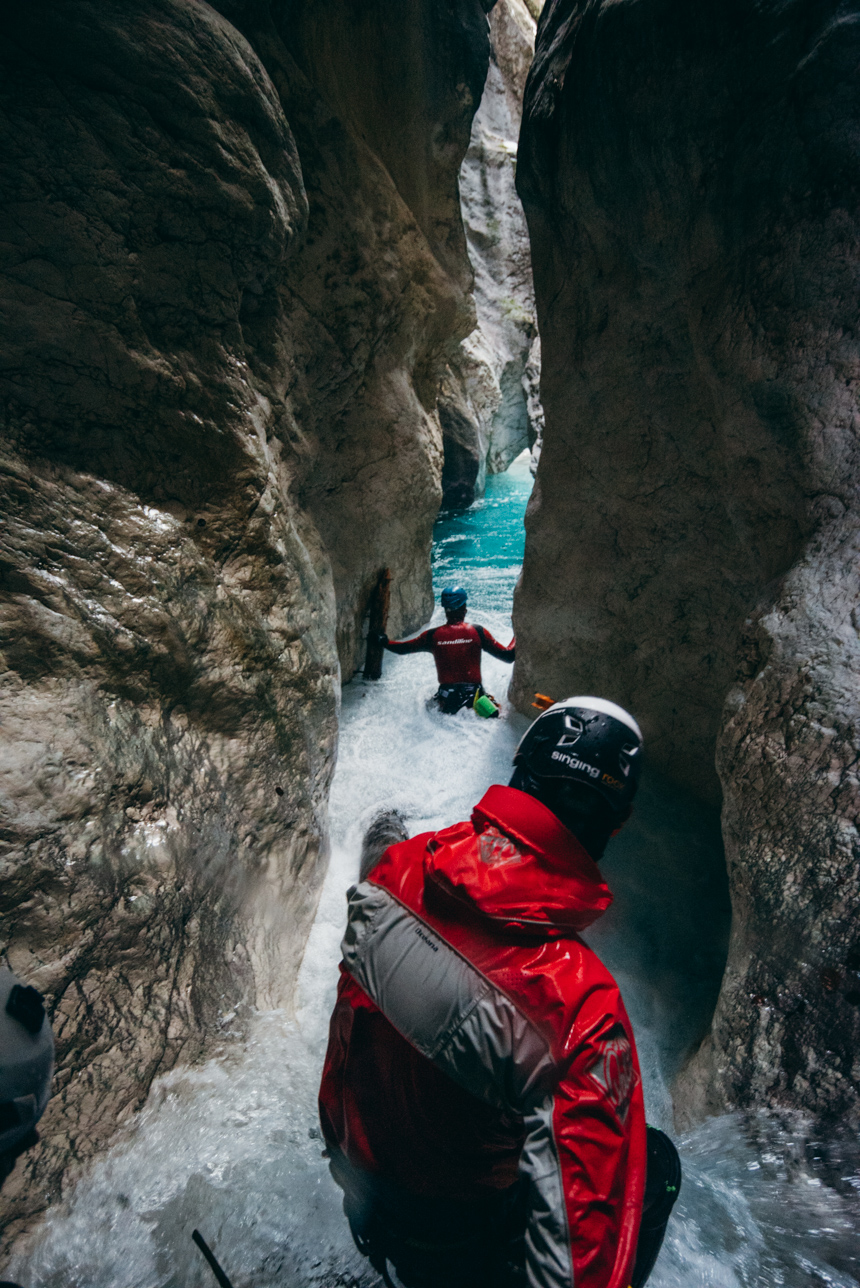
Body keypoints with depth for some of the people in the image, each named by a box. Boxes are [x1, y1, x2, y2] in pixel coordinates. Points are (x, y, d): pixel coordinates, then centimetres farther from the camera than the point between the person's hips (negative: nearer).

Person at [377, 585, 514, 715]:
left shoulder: (433, 635, 1)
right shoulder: (478, 632, -2)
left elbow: (403, 648, 15)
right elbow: (509, 656, 2)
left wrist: (383, 640, 34)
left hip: (447, 696, 0)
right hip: (474, 692, 0)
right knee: (496, 711, 22)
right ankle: (481, 706, -10)